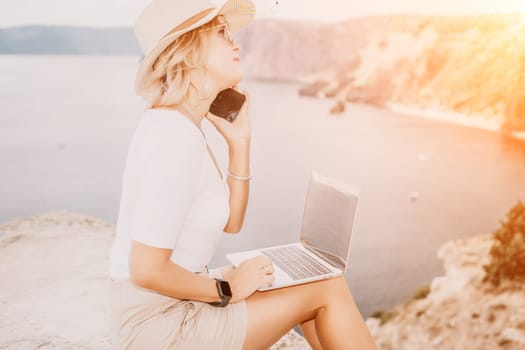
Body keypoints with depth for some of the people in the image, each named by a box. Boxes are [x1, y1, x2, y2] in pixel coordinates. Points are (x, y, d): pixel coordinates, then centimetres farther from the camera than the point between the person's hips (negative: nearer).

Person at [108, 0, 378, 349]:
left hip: (173, 304, 9)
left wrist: (239, 141, 1)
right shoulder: (174, 136, -24)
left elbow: (231, 222, 10)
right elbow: (147, 270, -27)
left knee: (313, 279, 13)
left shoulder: (181, 124, 6)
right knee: (328, 287, -4)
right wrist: (228, 289, -13)